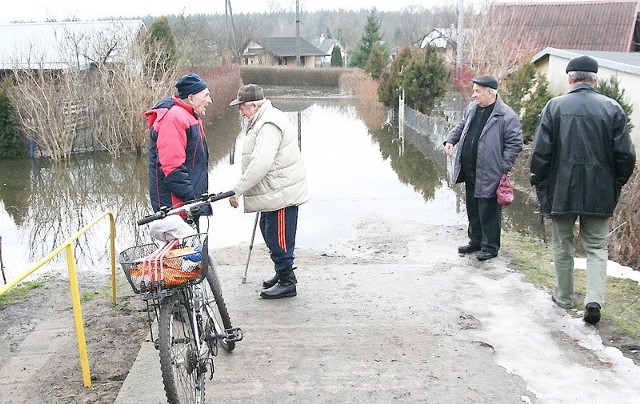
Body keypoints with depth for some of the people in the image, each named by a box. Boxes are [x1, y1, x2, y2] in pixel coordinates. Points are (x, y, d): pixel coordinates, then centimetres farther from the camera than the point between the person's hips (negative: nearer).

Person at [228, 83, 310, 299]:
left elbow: (260, 163, -31)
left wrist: (238, 190, -28)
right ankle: (283, 272, 35)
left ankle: (287, 282, 10)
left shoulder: (269, 125, -22)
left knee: (278, 237, -3)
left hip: (282, 192, -11)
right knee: (268, 231, 21)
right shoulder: (263, 121, 14)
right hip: (275, 191, 11)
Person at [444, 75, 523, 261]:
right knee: (472, 208, 18)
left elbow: (515, 144, -13)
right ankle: (475, 241, 33)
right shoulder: (472, 109, 10)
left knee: (488, 211, 2)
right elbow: (461, 126, 26)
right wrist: (450, 140, 7)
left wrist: (503, 168, -16)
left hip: (488, 174, -8)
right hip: (469, 171, 8)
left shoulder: (507, 116, -14)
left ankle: (490, 246, 16)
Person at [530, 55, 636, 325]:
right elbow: (626, 154, -2)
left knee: (563, 245, 13)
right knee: (596, 247, 12)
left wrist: (537, 181, 5)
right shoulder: (612, 108, -2)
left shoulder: (555, 106, -6)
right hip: (600, 192, 1)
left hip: (561, 190, -1)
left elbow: (540, 151, -8)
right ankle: (594, 300, -2)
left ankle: (564, 297, 24)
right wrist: (617, 183, 13)